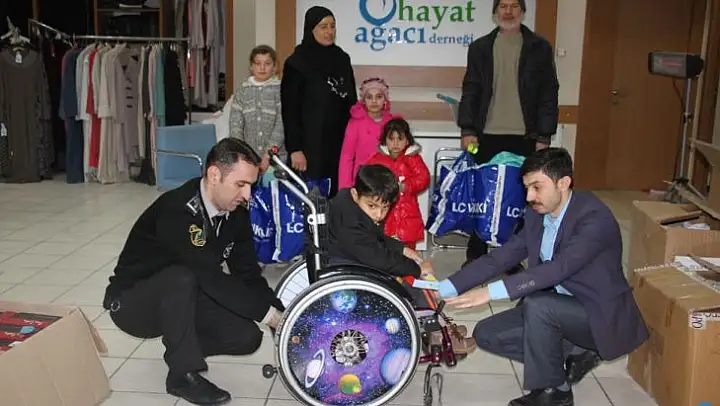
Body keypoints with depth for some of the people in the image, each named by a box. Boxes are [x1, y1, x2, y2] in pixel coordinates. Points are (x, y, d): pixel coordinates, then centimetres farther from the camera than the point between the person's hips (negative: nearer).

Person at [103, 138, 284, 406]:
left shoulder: (236, 214, -9)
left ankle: (179, 347, 13)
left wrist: (281, 315, -19)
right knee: (181, 278, -38)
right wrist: (267, 313, -32)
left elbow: (249, 274, -6)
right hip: (131, 302, -6)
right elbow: (211, 277, -37)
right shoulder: (176, 211, -33)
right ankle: (183, 374, -21)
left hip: (181, 299, 6)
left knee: (247, 337, -13)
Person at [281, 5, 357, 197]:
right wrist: (294, 148, -14)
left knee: (337, 195, 6)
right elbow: (290, 110, -9)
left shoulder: (342, 59, 9)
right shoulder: (297, 63, -7)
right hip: (310, 144, -5)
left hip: (340, 142, 5)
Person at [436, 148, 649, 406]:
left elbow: (558, 268, -36)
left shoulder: (594, 217, -24)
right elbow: (500, 258, -4)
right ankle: (574, 352, 5)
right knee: (487, 334, -3)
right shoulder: (536, 216, -1)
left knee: (537, 304, -33)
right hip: (556, 309, 8)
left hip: (601, 315, -7)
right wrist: (444, 289, -15)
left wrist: (492, 292, -41)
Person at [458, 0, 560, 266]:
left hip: (524, 137, -1)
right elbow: (470, 91, 6)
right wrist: (467, 129, -5)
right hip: (487, 135, 1)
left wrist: (544, 136, -6)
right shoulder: (480, 47, 9)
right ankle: (475, 255, 17)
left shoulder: (539, 48, 5)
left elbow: (548, 95, 2)